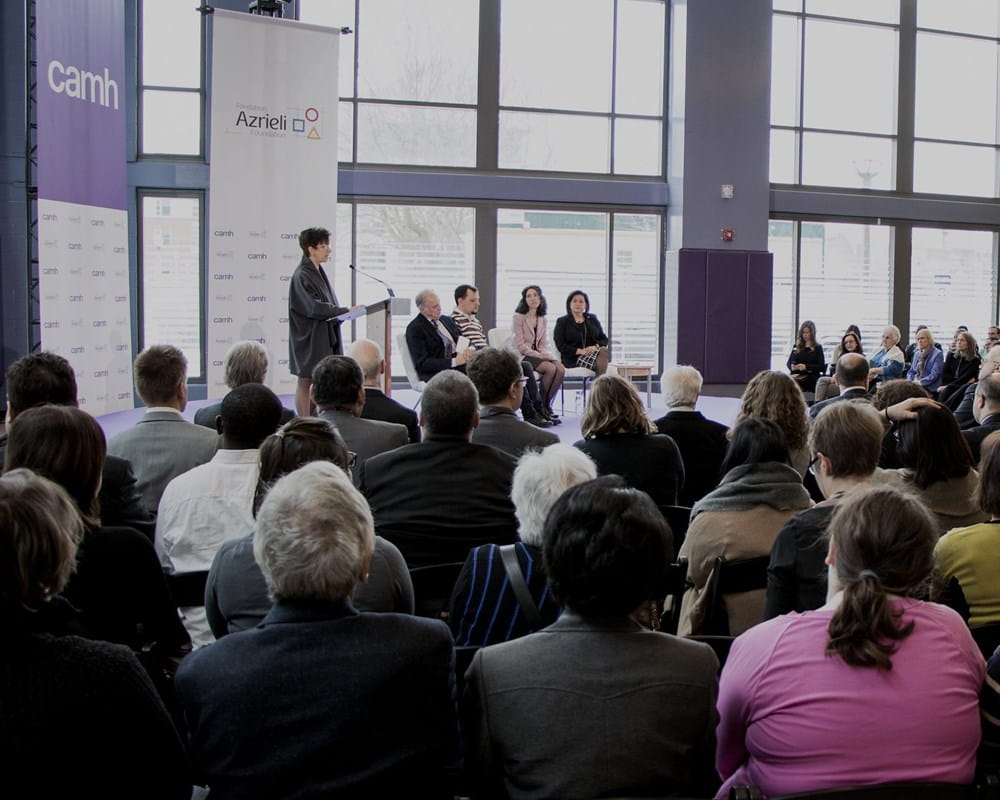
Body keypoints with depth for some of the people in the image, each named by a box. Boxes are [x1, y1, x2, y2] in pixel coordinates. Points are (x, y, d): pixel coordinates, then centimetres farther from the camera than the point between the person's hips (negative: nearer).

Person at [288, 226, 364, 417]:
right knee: (305, 381, -2)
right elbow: (314, 307, -23)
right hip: (309, 338, -8)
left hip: (323, 337, 8)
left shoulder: (318, 272, 13)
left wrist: (343, 312, 4)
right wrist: (345, 310, -22)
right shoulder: (301, 276, -15)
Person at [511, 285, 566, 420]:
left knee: (561, 368, -22)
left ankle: (547, 404, -11)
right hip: (522, 356, -6)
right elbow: (520, 345, -12)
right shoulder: (518, 317, -5)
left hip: (538, 354, 6)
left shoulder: (542, 319, 15)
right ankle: (540, 405, -13)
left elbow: (543, 342, 16)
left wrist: (545, 353, -6)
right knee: (551, 368, -29)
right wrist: (538, 355, -18)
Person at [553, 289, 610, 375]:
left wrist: (596, 347, -8)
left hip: (594, 353, 4)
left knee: (604, 351, -34)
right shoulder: (562, 322, 11)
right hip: (573, 359, -4)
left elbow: (604, 339, 16)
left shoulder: (592, 319, 23)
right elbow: (560, 346, -1)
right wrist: (579, 351, -14)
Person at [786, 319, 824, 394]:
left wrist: (806, 367, -15)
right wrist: (791, 366, -5)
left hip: (811, 380, -3)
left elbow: (822, 367, -2)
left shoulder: (817, 348, 8)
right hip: (796, 377, 3)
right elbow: (788, 363, 20)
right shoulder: (797, 347, 18)